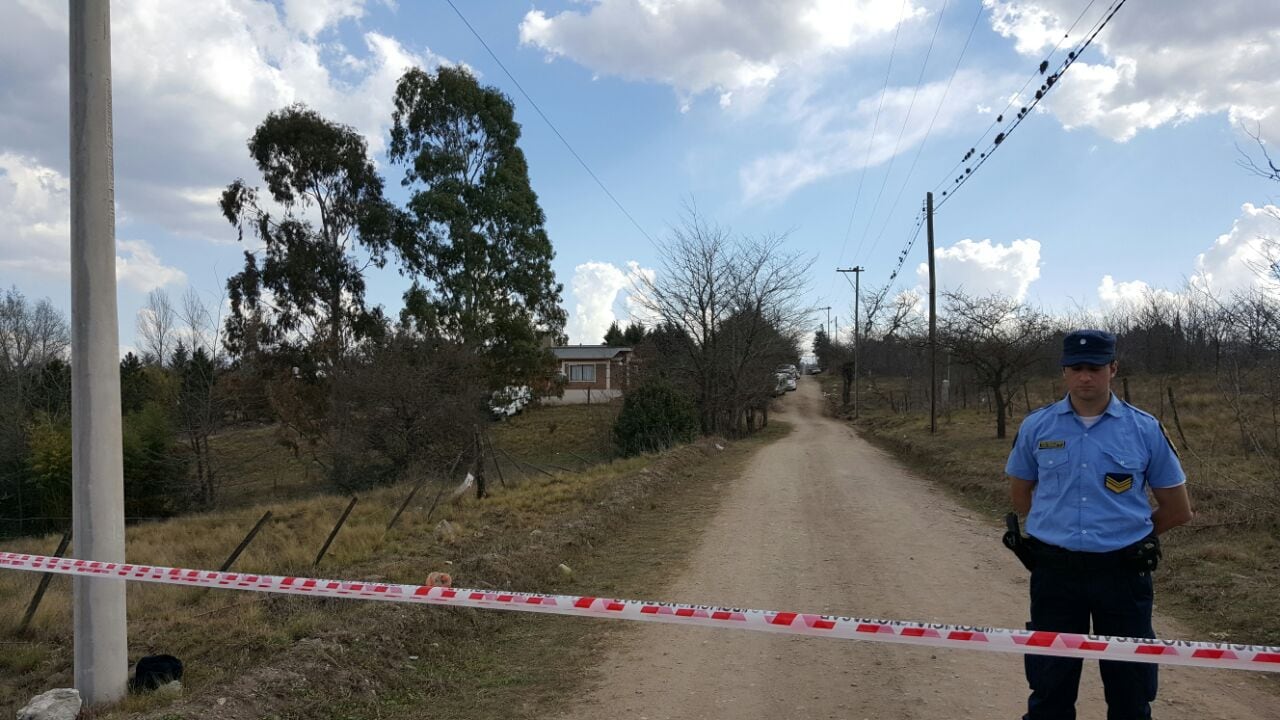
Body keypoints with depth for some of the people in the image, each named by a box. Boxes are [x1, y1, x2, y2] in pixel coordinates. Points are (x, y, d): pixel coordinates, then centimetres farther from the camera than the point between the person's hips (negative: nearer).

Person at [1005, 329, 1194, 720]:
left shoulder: (1145, 429, -2)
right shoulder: (1036, 426, 1)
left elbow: (1177, 509, 7)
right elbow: (1020, 495, 14)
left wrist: (1127, 531, 10)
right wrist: (1060, 530, 10)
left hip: (1123, 571, 0)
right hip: (1054, 570, 1)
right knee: (1050, 687, 11)